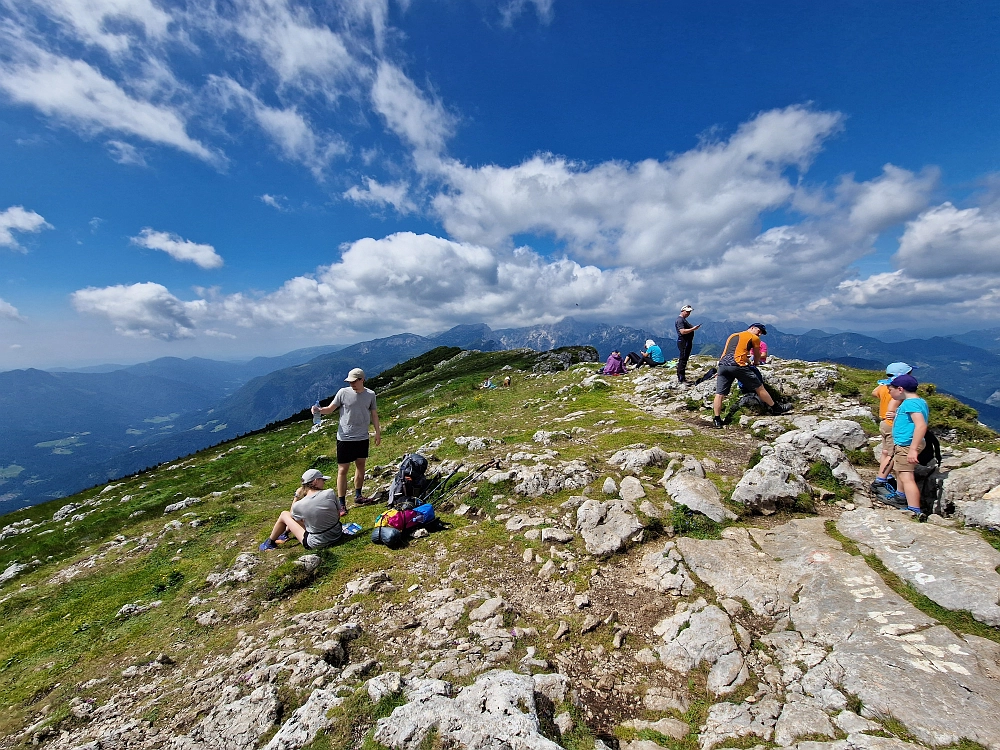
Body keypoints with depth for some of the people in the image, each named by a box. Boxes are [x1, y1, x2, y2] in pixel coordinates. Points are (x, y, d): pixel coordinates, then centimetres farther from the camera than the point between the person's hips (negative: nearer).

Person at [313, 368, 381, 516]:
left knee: (361, 466, 15)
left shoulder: (370, 395, -1)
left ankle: (358, 496, 32)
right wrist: (319, 410, -24)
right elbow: (330, 409, -4)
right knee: (342, 470, 0)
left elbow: (374, 414, 8)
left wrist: (378, 432, 10)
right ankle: (341, 503, 10)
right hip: (345, 437, -3)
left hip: (362, 438, 3)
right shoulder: (343, 393, -7)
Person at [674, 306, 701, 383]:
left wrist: (694, 327, 13)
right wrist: (693, 329, -23)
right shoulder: (679, 320, -13)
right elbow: (682, 331, -23)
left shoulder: (684, 319, 21)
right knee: (682, 360, -10)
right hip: (683, 342, -11)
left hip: (687, 342, 11)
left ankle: (681, 377, 19)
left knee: (684, 360, 13)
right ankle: (681, 379, -9)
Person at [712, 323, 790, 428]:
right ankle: (776, 409, 28)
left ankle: (717, 420, -2)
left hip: (722, 364, 5)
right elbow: (757, 357, 26)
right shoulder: (754, 338, 14)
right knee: (759, 388, 13)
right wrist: (754, 363, 46)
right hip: (737, 365, -5)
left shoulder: (732, 336, 29)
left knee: (719, 394, 2)